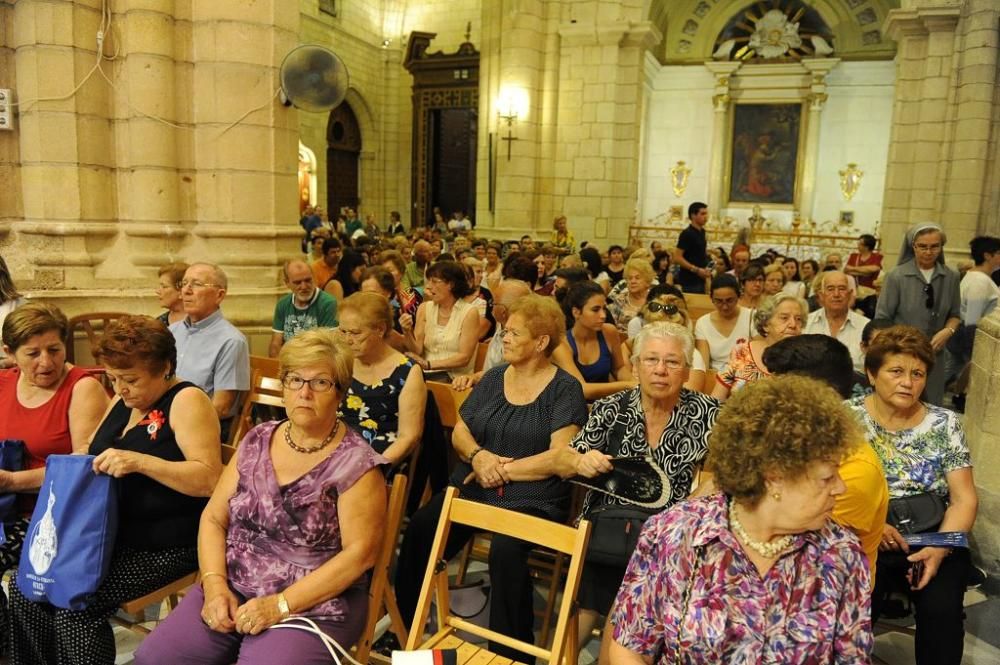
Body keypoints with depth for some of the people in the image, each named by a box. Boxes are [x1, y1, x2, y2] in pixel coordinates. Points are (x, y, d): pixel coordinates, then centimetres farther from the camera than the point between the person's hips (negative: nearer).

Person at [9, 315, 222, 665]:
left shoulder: (187, 401, -16)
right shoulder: (122, 402, 10)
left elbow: (210, 478, -25)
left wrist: (140, 461, -33)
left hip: (164, 545, -8)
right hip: (109, 534, 9)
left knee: (75, 608, -18)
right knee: (26, 590, 1)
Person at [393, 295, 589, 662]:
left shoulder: (564, 389, -4)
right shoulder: (493, 377, 12)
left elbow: (562, 460, -12)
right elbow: (459, 432, 13)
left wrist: (502, 470, -12)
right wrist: (479, 456, -9)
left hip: (530, 497, -5)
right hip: (474, 487, 5)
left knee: (505, 552, -34)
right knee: (419, 531, -19)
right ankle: (405, 627, -1)